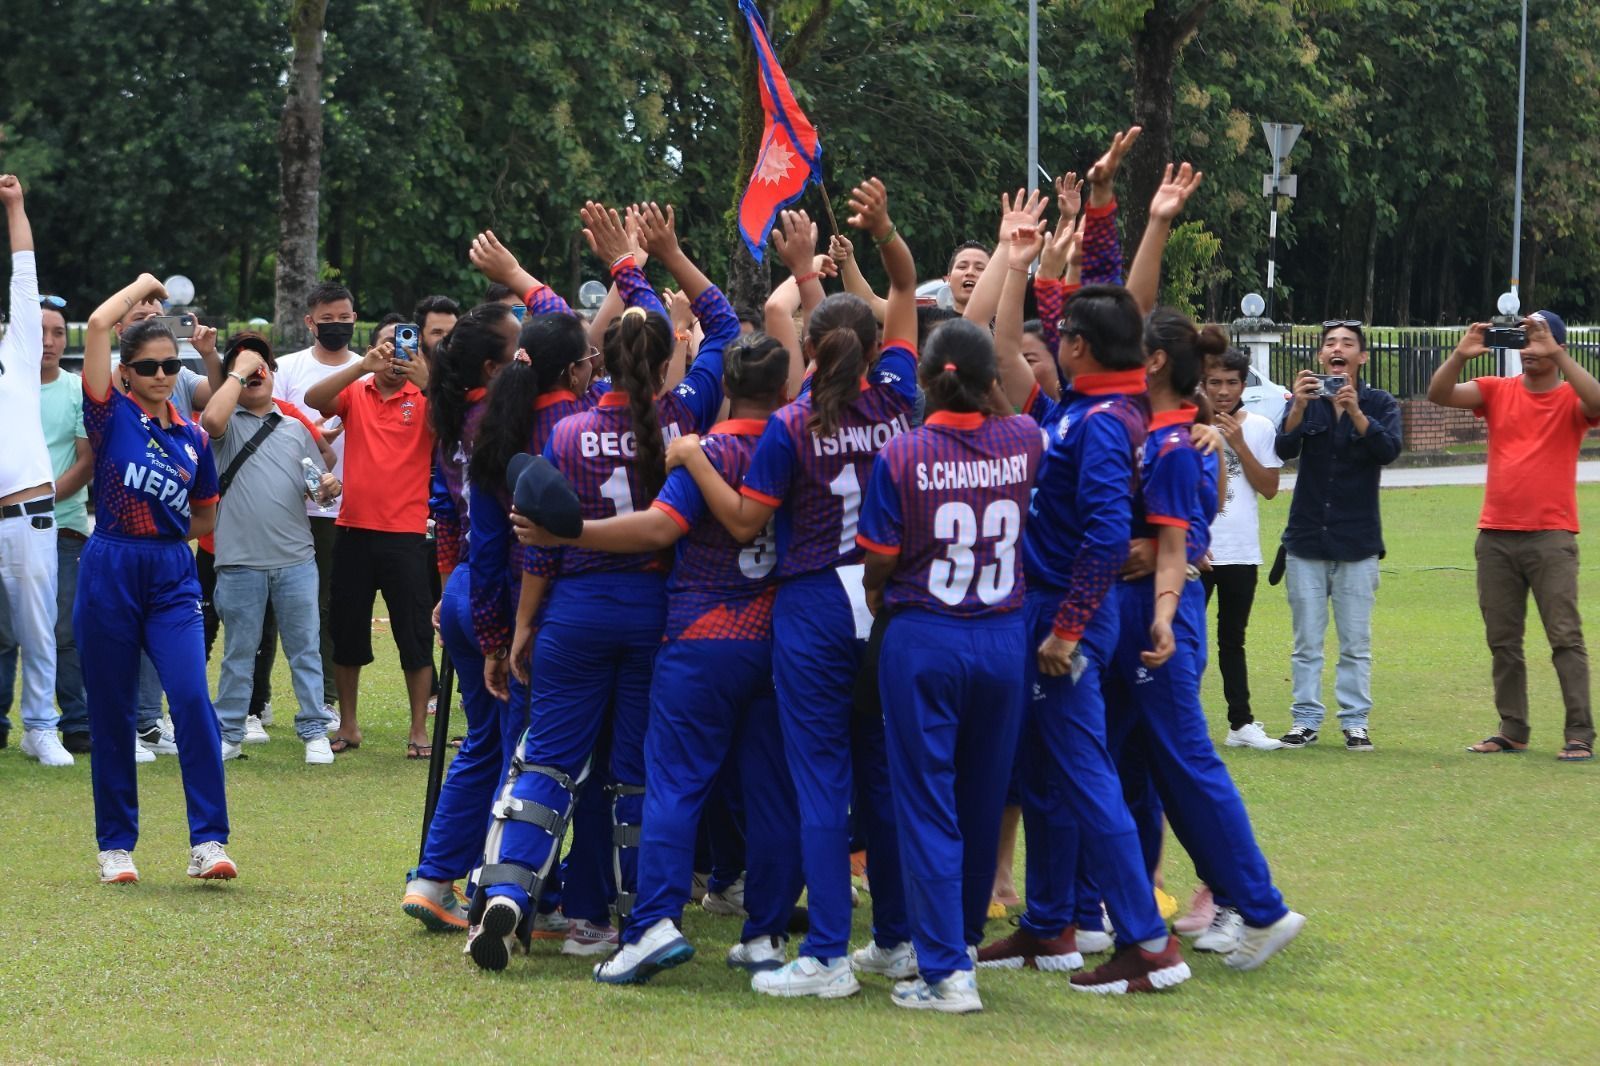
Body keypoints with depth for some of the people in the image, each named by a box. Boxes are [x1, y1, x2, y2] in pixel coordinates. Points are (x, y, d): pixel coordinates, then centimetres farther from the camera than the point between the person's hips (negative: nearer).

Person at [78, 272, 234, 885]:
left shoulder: (193, 438, 9)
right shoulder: (111, 415, 0)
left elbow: (204, 521, 22)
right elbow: (98, 324, -11)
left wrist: (156, 531, 11)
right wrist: (142, 287, 2)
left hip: (172, 578, 2)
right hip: (109, 574, -2)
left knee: (192, 697, -14)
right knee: (111, 714, 3)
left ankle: (208, 842, -15)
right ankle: (115, 846, 15)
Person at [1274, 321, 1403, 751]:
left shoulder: (1380, 404, 2)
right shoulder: (1304, 401, 5)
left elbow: (1389, 450, -17)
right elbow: (1284, 449, -12)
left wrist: (1355, 412, -32)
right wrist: (1299, 407, -30)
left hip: (1357, 542, -1)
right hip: (1306, 538, 1)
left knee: (1356, 643, 2)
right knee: (1306, 642, 3)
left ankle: (1355, 722, 6)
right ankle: (1306, 720, 8)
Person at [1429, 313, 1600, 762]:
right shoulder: (1498, 391, 9)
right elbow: (1439, 394, -2)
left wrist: (1555, 355, -24)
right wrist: (1460, 356, -19)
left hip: (1551, 536, -4)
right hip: (1496, 535, 4)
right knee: (1502, 640, 7)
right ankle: (1513, 731, 15)